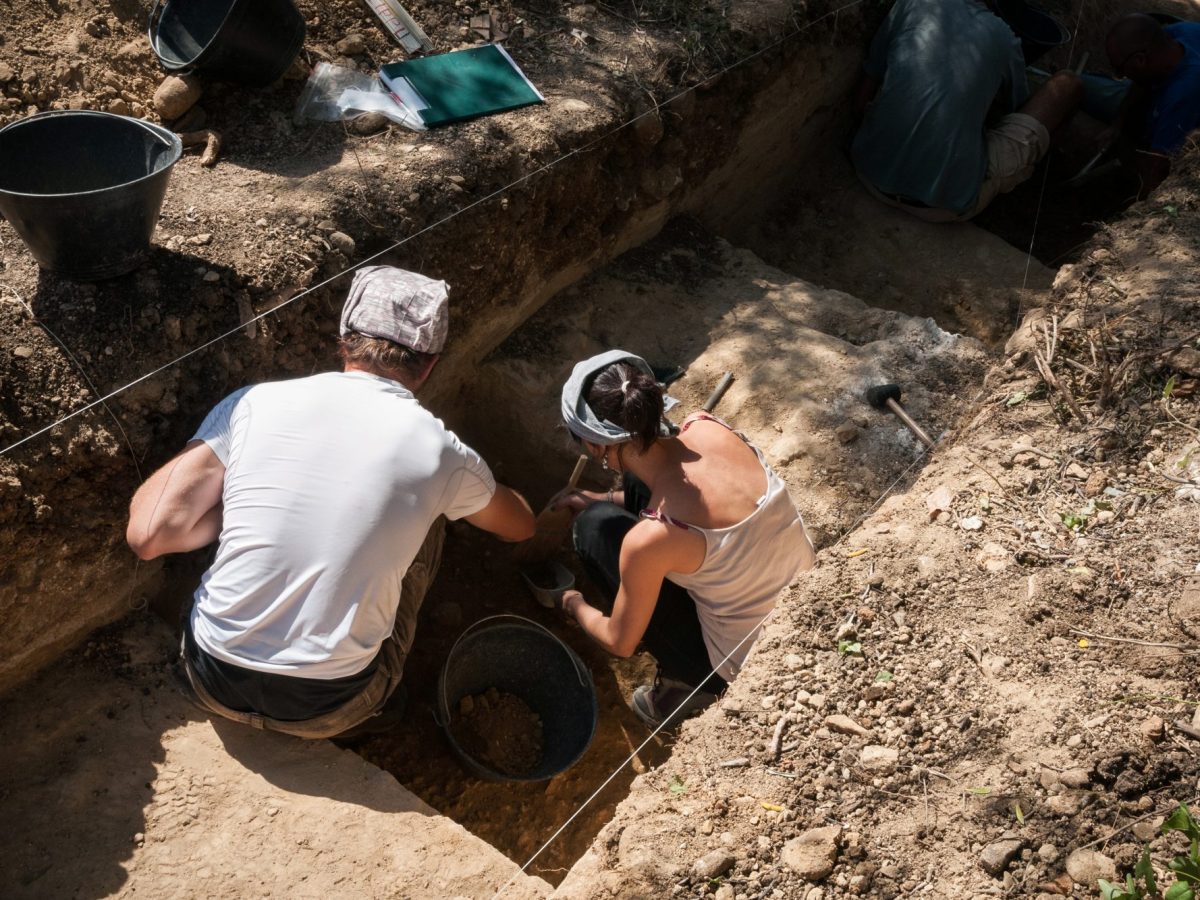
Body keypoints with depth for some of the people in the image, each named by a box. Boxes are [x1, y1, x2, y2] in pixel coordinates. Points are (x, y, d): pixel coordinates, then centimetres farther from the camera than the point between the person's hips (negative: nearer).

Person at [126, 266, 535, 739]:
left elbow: (145, 533, -12)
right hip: (325, 712, -2)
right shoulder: (439, 452, -8)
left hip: (214, 682, 2)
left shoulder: (255, 404, -8)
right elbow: (520, 525, 13)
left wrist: (241, 507, 5)